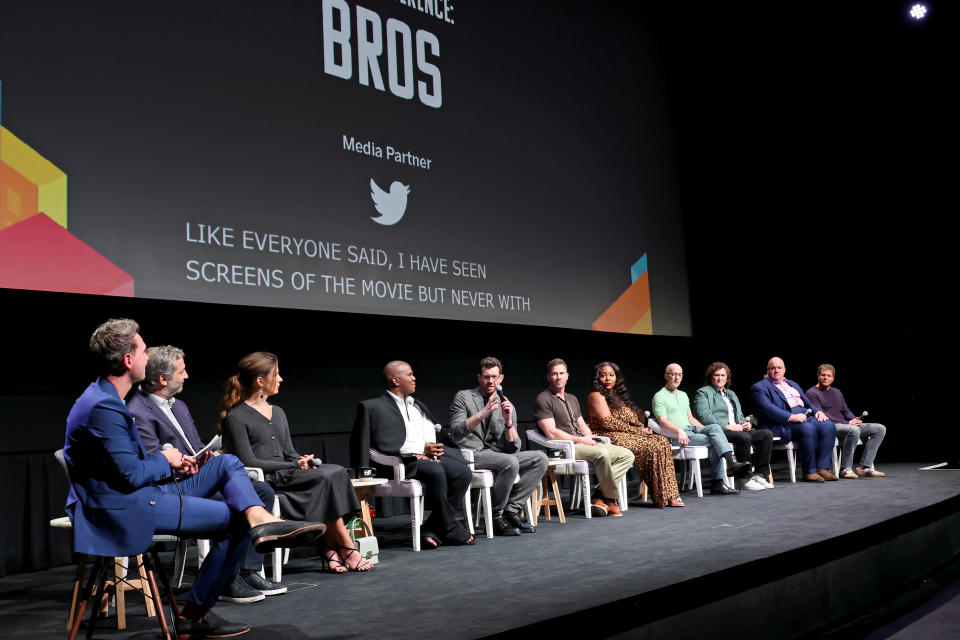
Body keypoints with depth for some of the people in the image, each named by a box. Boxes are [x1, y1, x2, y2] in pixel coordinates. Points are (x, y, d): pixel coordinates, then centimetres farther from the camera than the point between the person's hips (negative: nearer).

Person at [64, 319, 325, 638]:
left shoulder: (106, 398, 11)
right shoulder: (103, 408, -23)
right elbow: (131, 475, -24)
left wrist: (173, 465, 7)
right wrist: (164, 459, -4)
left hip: (139, 491, 10)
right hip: (125, 508, -10)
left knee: (227, 463, 3)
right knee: (237, 519, -8)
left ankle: (262, 521, -16)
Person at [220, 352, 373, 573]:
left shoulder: (278, 413, 21)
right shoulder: (236, 417, -4)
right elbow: (248, 462, -11)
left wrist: (305, 461, -5)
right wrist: (295, 465, -14)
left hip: (286, 475, 7)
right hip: (264, 482, -7)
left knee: (336, 471, -20)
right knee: (328, 478, -25)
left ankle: (332, 548, -23)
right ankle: (346, 548, -17)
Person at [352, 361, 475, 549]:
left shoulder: (416, 405, 26)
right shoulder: (373, 406, 3)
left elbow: (432, 431, 18)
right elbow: (382, 443, -8)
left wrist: (430, 451, -6)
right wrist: (421, 449, -13)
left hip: (430, 456, 7)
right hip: (403, 462, -7)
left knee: (464, 473, -18)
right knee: (436, 472, -33)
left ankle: (431, 531, -15)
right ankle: (449, 529, -15)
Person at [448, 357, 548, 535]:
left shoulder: (507, 405, 13)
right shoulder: (463, 397, 1)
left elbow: (513, 448, 5)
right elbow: (455, 432, -15)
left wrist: (509, 422, -13)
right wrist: (483, 413, -24)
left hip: (496, 454, 6)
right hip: (470, 455, -6)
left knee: (540, 458, -9)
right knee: (510, 462, -31)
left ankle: (511, 509, -12)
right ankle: (495, 517, -16)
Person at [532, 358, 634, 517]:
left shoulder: (572, 399, 24)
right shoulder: (543, 400, -4)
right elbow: (552, 434, -13)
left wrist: (590, 438, 1)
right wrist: (581, 440, -11)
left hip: (583, 443, 9)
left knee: (627, 455, -5)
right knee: (602, 454, -34)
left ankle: (599, 495, -15)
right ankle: (611, 499, -14)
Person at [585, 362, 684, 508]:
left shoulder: (617, 396, 25)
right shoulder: (596, 396, -3)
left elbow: (632, 420, 20)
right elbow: (608, 423, -14)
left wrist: (643, 429, -3)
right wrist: (638, 431, -12)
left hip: (626, 436, 9)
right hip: (609, 438, -9)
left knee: (662, 442, -9)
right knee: (652, 447, -22)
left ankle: (669, 495, -14)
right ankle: (662, 497, -16)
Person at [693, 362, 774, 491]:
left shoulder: (731, 394, 30)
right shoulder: (703, 392, 5)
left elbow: (740, 416, 30)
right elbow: (704, 416, -10)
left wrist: (746, 423, 5)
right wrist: (727, 426, -17)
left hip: (738, 430, 8)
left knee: (767, 433, -12)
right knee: (744, 437, -34)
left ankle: (758, 474, -13)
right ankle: (745, 479, -27)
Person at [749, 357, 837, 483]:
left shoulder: (792, 384, 28)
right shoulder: (759, 387, 2)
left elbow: (808, 402, 26)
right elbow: (768, 409, -14)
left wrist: (818, 411, 3)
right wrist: (792, 417, -24)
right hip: (781, 425, -7)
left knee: (828, 425, -18)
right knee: (808, 428, -33)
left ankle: (822, 468, -16)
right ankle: (809, 472, -23)